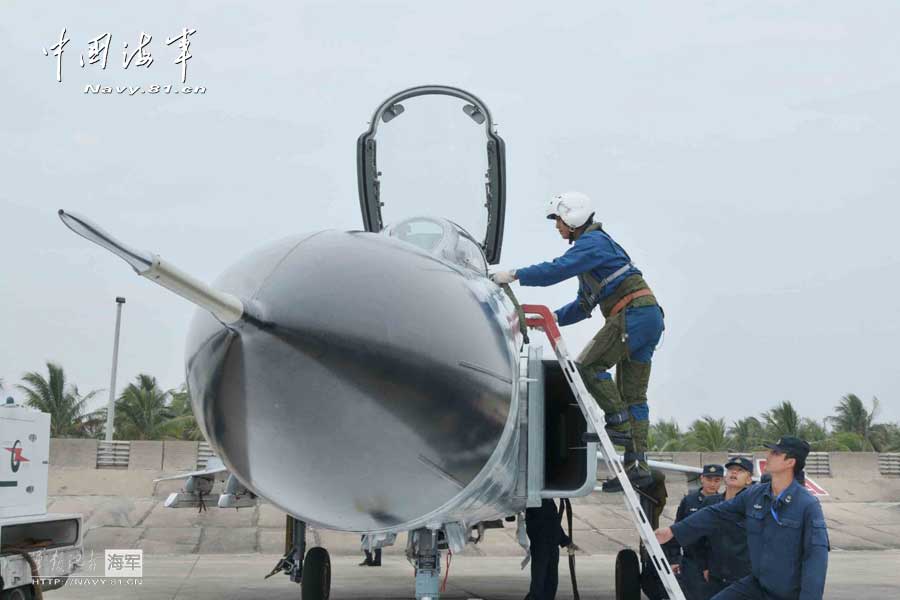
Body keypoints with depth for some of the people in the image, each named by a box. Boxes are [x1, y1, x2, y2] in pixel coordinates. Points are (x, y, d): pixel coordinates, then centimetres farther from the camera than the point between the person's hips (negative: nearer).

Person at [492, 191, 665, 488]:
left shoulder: (594, 241, -5)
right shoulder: (590, 247, 26)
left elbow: (559, 268, -21)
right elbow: (583, 306, 27)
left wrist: (515, 275, -16)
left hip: (634, 313, -10)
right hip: (648, 318, 10)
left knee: (588, 365, -10)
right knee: (633, 395, 6)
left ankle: (619, 422, -8)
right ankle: (637, 466, 5)